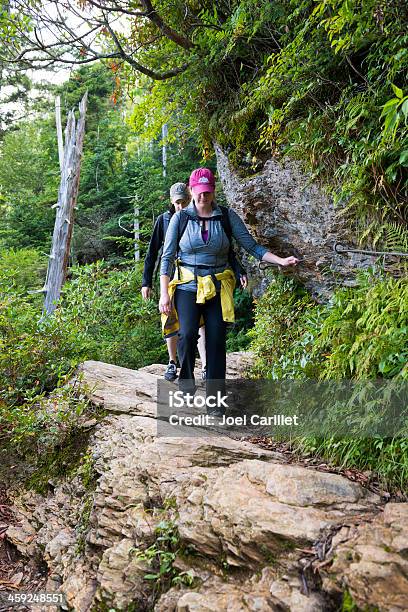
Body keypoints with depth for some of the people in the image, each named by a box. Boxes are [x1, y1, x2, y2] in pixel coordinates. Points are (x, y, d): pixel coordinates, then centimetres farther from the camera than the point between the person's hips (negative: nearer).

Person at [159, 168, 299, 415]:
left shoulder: (227, 216, 4)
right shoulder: (181, 218, 1)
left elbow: (251, 245, 2)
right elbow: (167, 257, 1)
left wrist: (281, 260, -11)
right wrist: (164, 294, -6)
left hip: (218, 286, 1)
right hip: (187, 284, -1)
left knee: (216, 340, -4)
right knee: (187, 334, -20)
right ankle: (186, 384, 5)